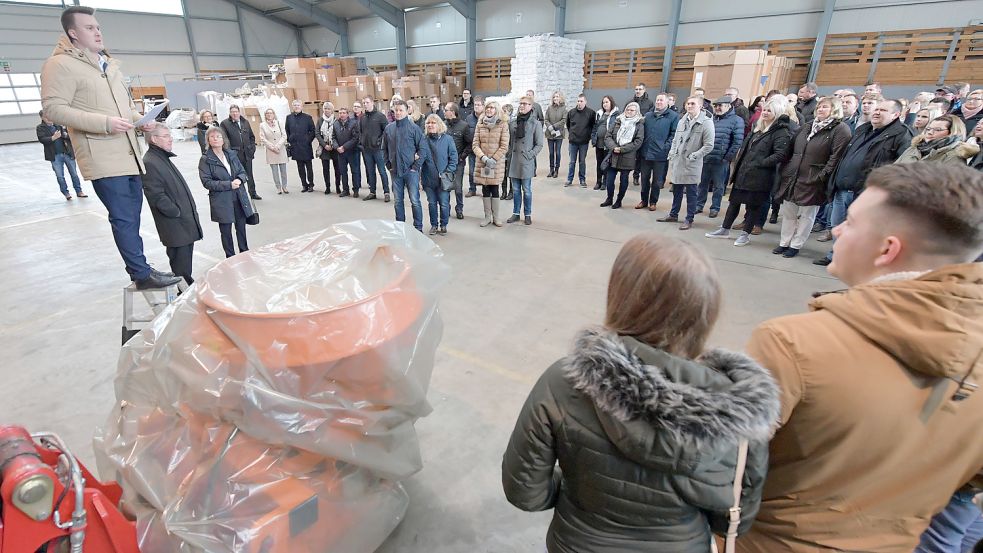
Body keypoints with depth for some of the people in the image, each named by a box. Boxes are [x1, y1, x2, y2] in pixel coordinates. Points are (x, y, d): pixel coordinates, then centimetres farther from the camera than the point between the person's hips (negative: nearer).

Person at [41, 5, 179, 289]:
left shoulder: (110, 64, 20)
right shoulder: (61, 64, -5)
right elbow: (53, 108, -12)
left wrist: (140, 119, 10)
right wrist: (105, 122, -21)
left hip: (130, 154, 8)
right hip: (103, 158, -8)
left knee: (132, 216, 12)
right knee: (124, 218, -8)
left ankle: (138, 268, 21)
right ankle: (142, 274, -4)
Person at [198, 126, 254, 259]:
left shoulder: (232, 154, 8)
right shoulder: (205, 160, -6)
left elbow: (243, 172, 11)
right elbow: (207, 182, -10)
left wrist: (239, 179, -13)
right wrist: (229, 185, -18)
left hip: (239, 198, 4)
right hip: (221, 201, -4)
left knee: (241, 227, 12)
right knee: (226, 230, 7)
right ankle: (230, 257, 19)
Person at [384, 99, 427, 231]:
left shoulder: (413, 127, -4)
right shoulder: (389, 128, 7)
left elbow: (423, 148, -6)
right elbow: (385, 149, 16)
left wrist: (416, 166, -11)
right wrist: (388, 165, 7)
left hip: (411, 170, -4)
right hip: (395, 171, 4)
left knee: (415, 200, -2)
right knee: (398, 201, 10)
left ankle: (418, 227, 8)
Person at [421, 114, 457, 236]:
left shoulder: (447, 139, -3)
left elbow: (453, 157, -2)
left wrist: (449, 172, -10)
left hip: (443, 179, -2)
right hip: (429, 179, 2)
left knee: (444, 204, 3)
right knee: (432, 203, 11)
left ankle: (443, 225, 19)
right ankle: (434, 225, 25)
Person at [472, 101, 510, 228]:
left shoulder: (503, 125, -1)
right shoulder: (480, 124, 7)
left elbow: (504, 146, -5)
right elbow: (475, 144, 3)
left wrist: (494, 159, -13)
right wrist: (483, 158, -12)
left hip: (497, 162, -2)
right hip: (482, 162, 2)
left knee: (495, 190, 1)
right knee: (485, 190, 6)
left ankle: (495, 217, 14)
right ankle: (487, 217, 16)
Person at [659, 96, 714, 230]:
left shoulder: (706, 122, -8)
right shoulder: (681, 121, 11)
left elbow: (708, 145, -12)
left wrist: (693, 156, -15)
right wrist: (671, 154, 7)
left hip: (692, 164, -6)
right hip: (677, 162, 6)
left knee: (691, 192, 2)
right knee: (676, 191, 15)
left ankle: (689, 219, 10)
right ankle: (673, 215, 29)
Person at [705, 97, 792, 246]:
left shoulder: (781, 132, -11)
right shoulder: (759, 128, 15)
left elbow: (781, 154, -22)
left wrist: (760, 163, -20)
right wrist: (738, 165, 12)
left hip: (759, 176, -8)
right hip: (743, 172, 8)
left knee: (753, 204, 4)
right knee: (734, 201, 13)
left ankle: (746, 234, 16)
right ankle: (725, 229, 23)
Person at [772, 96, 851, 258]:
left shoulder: (841, 129, -7)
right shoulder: (806, 128, 14)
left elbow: (836, 156, -15)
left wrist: (823, 176, -21)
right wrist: (785, 170, 10)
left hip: (813, 181, -6)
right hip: (792, 177, 7)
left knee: (806, 215, 5)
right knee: (788, 212, 12)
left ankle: (795, 246, 14)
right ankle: (784, 243, 23)